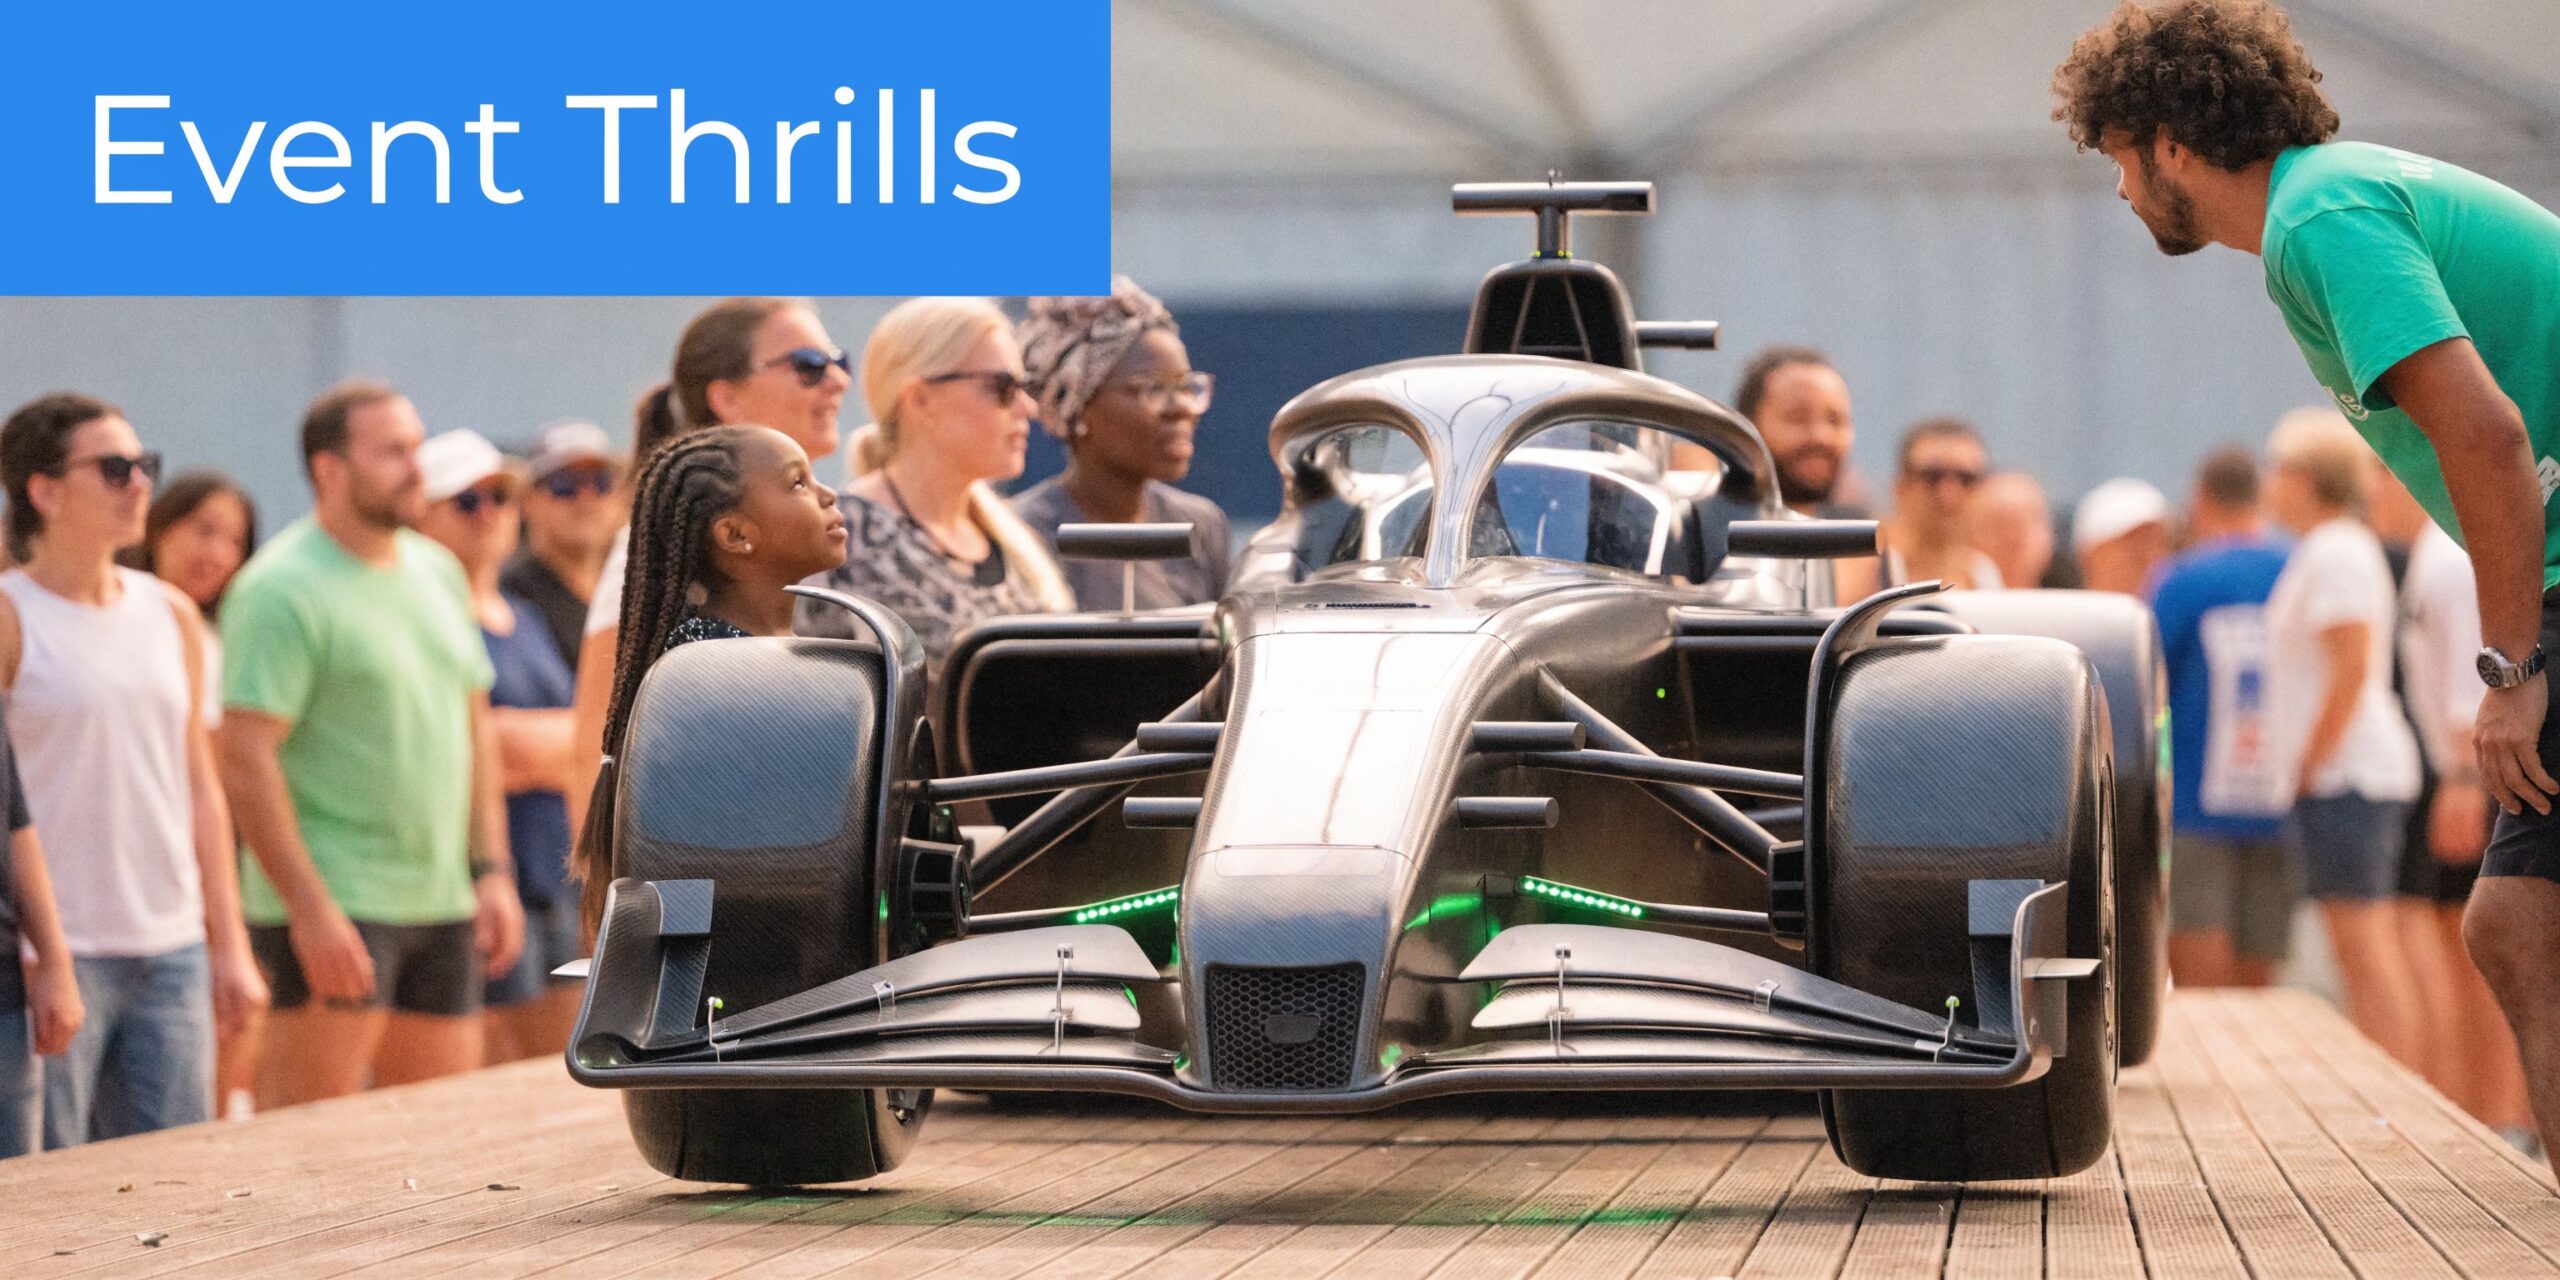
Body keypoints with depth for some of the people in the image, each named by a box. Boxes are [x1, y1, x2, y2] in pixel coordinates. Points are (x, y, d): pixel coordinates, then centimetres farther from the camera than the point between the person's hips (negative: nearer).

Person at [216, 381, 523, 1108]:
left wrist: (493, 869, 12)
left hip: (443, 906, 8)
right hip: (335, 909, -8)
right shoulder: (284, 589, -11)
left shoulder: (438, 572, 14)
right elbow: (246, 761, -17)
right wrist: (311, 909, -22)